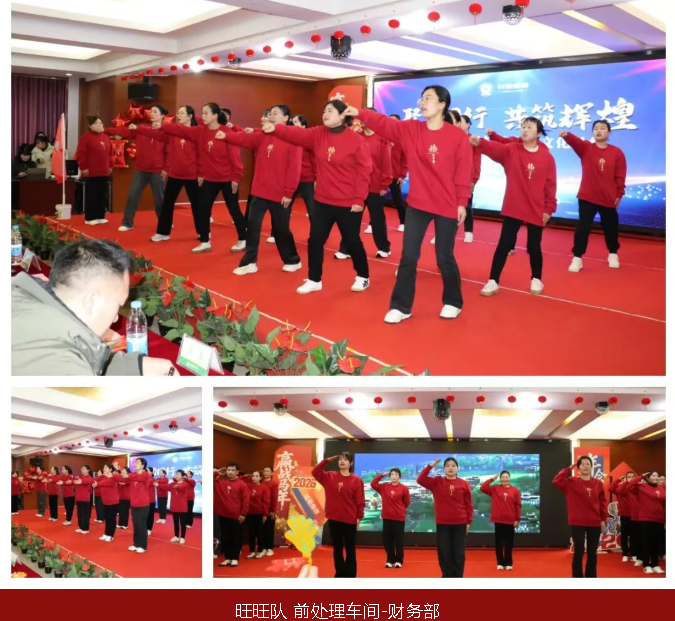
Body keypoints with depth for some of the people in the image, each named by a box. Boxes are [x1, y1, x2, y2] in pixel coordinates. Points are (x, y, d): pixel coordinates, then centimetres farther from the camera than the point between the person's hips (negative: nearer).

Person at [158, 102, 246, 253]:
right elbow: (181, 129, -2)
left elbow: (234, 155, -14)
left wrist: (236, 177, -15)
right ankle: (205, 242, 14)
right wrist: (162, 127, -14)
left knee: (233, 209, 5)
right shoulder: (200, 131, 1)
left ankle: (243, 240, 18)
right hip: (209, 178, 5)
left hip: (227, 178, -5)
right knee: (203, 209, 3)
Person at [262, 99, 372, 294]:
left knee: (352, 241, 7)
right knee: (315, 239, 4)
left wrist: (359, 199, -13)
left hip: (348, 203, -5)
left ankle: (363, 277, 27)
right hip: (323, 201, 5)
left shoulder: (356, 140, -12)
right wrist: (276, 129, -30)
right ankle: (314, 280, 17)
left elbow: (364, 171, -11)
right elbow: (297, 134, -11)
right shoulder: (318, 134, 3)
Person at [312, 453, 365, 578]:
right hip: (334, 519, 3)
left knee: (350, 549, 5)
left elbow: (360, 501, -5)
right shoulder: (330, 476, 4)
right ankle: (340, 574, 20)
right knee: (337, 548, 11)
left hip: (350, 520, -3)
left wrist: (359, 517, -9)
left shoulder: (356, 480, -5)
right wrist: (328, 460, -1)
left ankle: (350, 575, 10)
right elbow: (315, 472, 3)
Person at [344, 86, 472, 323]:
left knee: (444, 257, 7)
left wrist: (462, 202, -7)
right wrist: (359, 113, -28)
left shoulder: (457, 136, -7)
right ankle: (401, 306, 13)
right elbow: (384, 123, -13)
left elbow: (463, 172, -6)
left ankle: (453, 303, 27)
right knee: (408, 256, 2)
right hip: (417, 204, 3)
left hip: (447, 206, -3)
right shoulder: (410, 129, 0)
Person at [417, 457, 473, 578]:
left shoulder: (464, 484, 0)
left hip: (460, 524, 0)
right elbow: (420, 480, -11)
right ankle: (447, 577, 14)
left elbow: (469, 504, 4)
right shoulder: (437, 482, 1)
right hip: (442, 524, 0)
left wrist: (469, 522, 2)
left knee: (459, 554, 4)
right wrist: (431, 466, -14)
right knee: (444, 553, 3)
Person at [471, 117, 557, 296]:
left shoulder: (547, 157, -2)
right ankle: (493, 281, 6)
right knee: (504, 244, 0)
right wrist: (480, 142, -43)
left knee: (534, 247, 8)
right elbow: (495, 149, -23)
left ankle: (536, 280, 28)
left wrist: (549, 209, 0)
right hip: (513, 209, 0)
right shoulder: (511, 150, -2)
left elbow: (550, 185, 1)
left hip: (536, 211, 0)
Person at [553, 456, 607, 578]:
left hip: (595, 523, 3)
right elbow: (556, 481, -18)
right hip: (577, 523, -2)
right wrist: (570, 468, -12)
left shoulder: (598, 483, 4)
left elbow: (603, 502, 8)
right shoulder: (572, 482, -2)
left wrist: (603, 519, 4)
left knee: (592, 553, 9)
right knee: (578, 553, 1)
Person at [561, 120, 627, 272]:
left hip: (609, 199, 1)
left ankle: (613, 254, 34)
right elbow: (576, 141, -25)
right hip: (587, 197, -1)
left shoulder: (617, 153, -1)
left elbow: (620, 176, 2)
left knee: (610, 228, 13)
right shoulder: (586, 148, -3)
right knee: (582, 228, -4)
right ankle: (577, 258, 4)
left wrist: (619, 195, 1)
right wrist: (567, 135, -46)